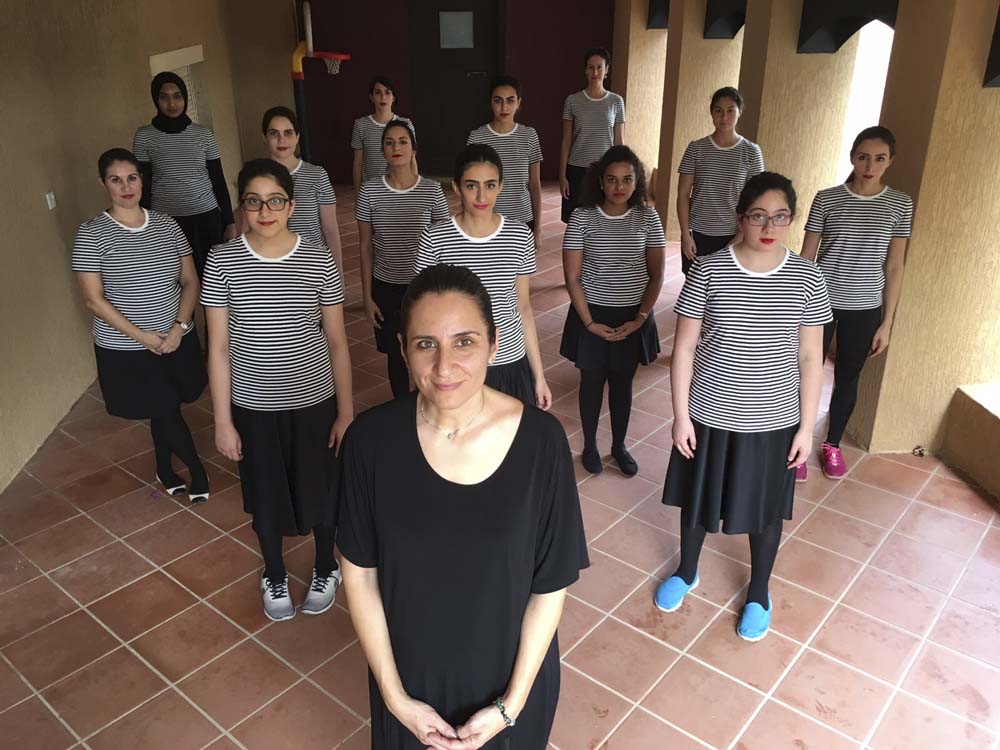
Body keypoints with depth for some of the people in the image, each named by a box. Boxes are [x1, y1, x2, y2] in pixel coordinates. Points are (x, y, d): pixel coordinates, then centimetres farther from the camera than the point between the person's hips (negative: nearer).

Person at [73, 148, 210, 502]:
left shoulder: (166, 225, 1)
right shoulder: (92, 233, -10)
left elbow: (190, 281, 3)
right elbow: (94, 299, -11)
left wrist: (179, 327, -12)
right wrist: (141, 336, -16)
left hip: (177, 340, 4)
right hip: (125, 349, -3)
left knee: (164, 411, 17)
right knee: (166, 411, 4)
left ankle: (165, 470, 39)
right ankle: (197, 470, 25)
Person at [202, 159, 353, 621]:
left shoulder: (318, 262, -9)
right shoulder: (222, 262, -9)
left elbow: (337, 342, -3)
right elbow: (218, 348, -5)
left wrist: (346, 411, -3)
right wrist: (223, 420, -5)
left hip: (314, 401, 0)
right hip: (253, 406, 1)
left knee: (319, 489, 16)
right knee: (265, 495, 17)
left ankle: (325, 569, 43)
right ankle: (274, 577, 43)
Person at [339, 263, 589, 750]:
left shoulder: (540, 439, -21)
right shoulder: (372, 438, -18)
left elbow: (551, 585, -12)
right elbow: (360, 573, -8)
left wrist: (511, 703, -9)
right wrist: (394, 695, -7)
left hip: (509, 671, 0)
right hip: (409, 671, 1)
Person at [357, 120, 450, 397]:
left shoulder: (432, 190, -8)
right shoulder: (369, 191, -5)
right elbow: (365, 246, 0)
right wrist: (367, 296, -1)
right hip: (386, 287, 1)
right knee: (396, 353, 14)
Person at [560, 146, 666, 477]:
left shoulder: (647, 217, -6)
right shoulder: (582, 217, -10)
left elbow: (656, 274, -2)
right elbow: (572, 277, -9)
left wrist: (641, 318, -9)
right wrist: (589, 322, -12)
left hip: (633, 316, 1)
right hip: (592, 314, -1)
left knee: (622, 381, 15)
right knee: (592, 380, 13)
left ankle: (619, 445, 35)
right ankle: (590, 445, 33)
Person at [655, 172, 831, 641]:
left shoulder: (807, 278, -7)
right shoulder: (709, 271, -12)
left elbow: (810, 358, -2)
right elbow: (684, 347, -7)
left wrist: (807, 426, -2)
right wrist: (680, 415, -8)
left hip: (775, 421, 1)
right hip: (709, 415, -1)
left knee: (766, 509, 18)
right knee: (698, 498, 19)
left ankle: (758, 592, 43)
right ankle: (686, 571, 46)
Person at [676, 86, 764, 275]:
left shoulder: (751, 152, -1)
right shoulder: (696, 149, -1)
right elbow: (683, 194, 0)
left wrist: (741, 237, -7)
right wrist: (685, 235, -6)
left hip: (732, 236, 0)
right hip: (697, 234, 1)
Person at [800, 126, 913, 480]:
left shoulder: (900, 204, 0)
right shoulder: (826, 199, -5)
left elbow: (894, 267, 2)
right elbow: (806, 258, -1)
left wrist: (887, 322, 0)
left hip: (864, 309, 2)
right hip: (820, 301, -1)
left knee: (847, 378, 14)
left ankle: (832, 444, 33)